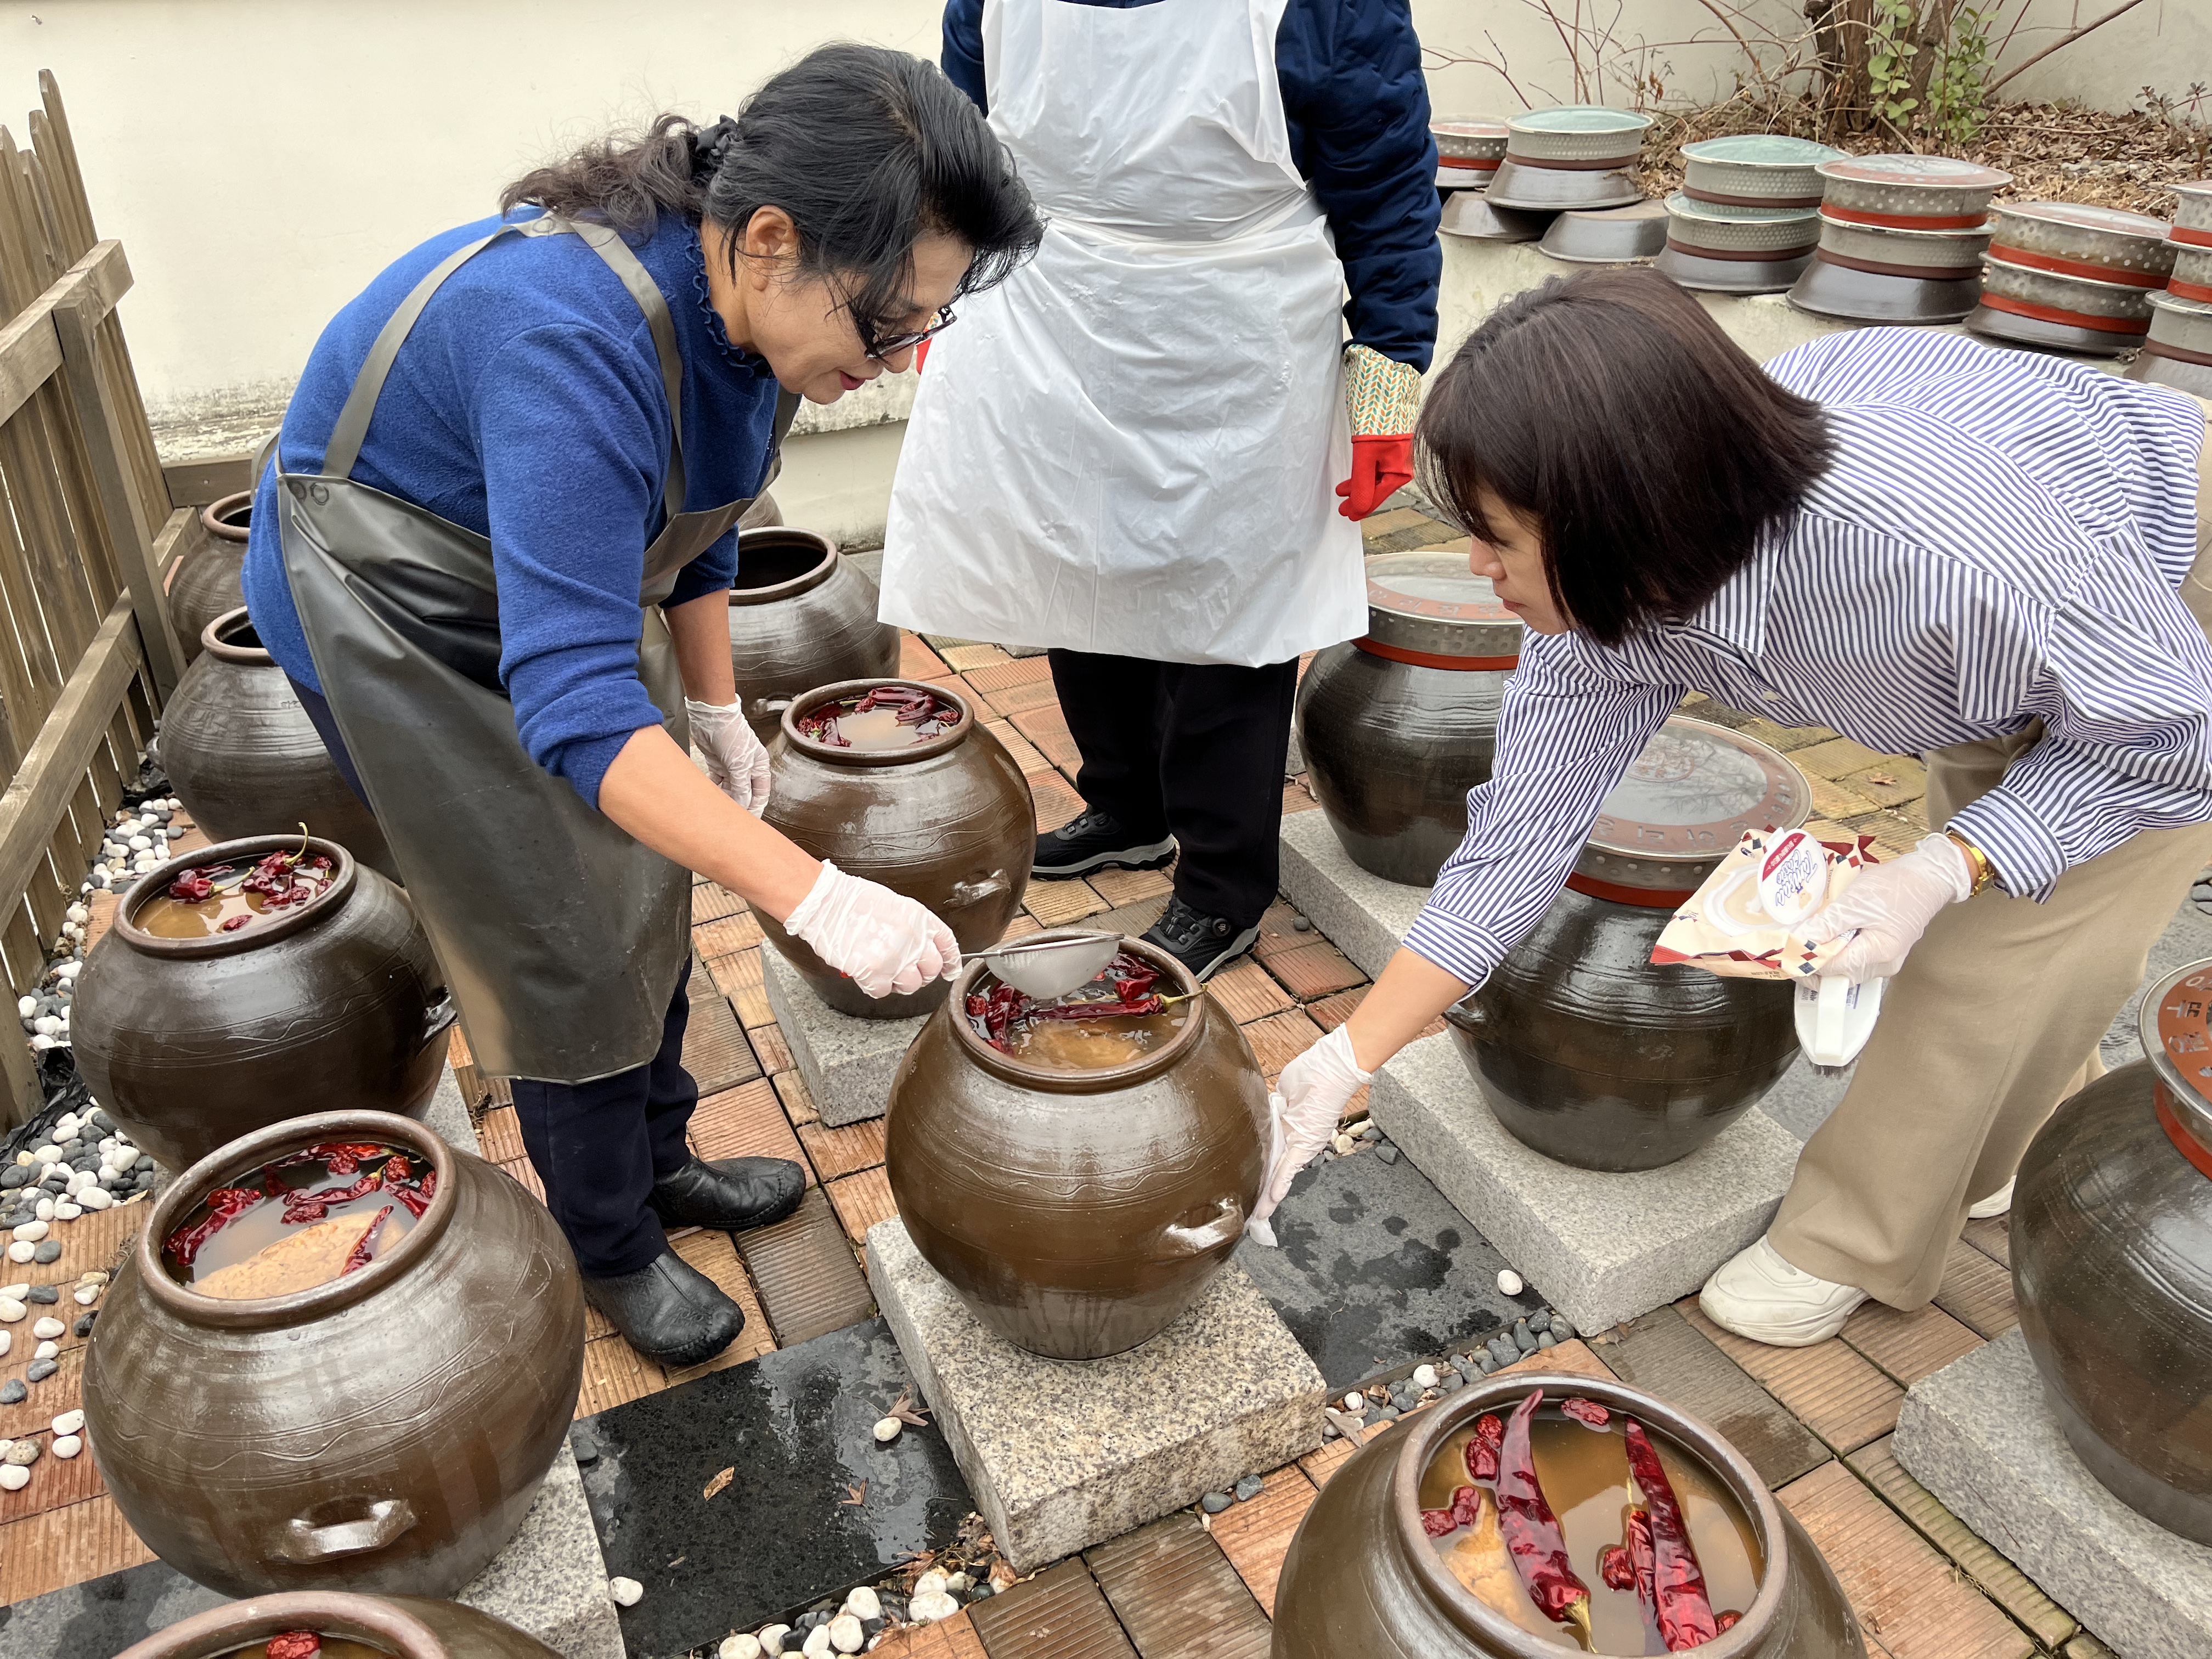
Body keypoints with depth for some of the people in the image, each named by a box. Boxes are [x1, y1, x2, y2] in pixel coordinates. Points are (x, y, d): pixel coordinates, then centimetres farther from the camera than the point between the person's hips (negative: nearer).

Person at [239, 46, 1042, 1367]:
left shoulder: (741, 301, -13)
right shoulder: (575, 340, -40)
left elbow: (697, 515, 5)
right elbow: (572, 698, -46)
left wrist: (717, 709, 6)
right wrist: (811, 893, -50)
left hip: (567, 576, 8)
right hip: (402, 612, -7)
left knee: (649, 888, 12)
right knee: (566, 939, -1)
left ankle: (659, 1158, 34)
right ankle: (610, 1251, 22)